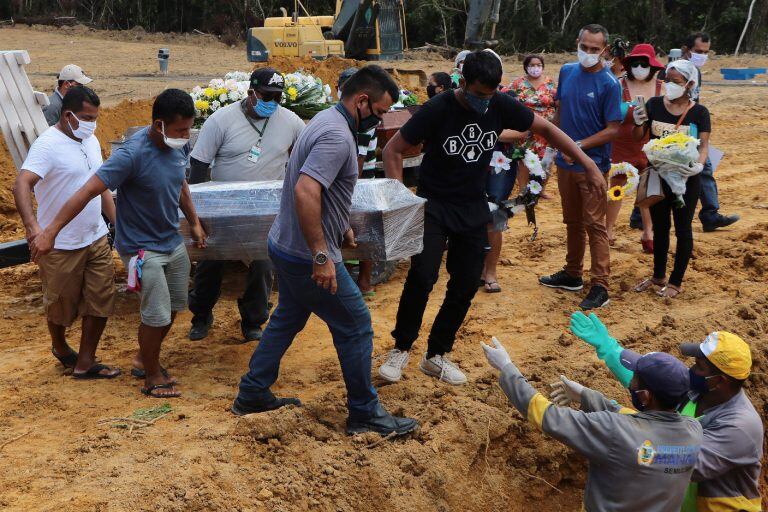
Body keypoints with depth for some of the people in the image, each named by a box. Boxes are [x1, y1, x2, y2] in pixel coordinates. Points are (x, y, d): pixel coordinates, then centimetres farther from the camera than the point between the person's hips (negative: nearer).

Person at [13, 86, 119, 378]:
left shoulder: (91, 141, 8)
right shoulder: (48, 145, -18)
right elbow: (21, 185, -31)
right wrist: (33, 226, -46)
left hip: (96, 239, 7)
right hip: (62, 245, -7)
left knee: (101, 300, 5)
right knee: (62, 305, 11)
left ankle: (84, 364, 16)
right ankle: (60, 348, 40)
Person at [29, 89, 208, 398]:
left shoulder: (179, 147, -4)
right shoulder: (132, 154, -27)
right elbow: (88, 191, -28)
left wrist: (194, 222, 19)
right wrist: (50, 232, -30)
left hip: (173, 242, 8)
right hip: (142, 247, -8)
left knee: (172, 308, 17)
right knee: (157, 315, -3)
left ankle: (143, 360, 39)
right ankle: (152, 376, 20)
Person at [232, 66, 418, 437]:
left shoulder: (326, 121, 10)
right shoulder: (337, 136, -23)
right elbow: (305, 191, -35)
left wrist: (340, 225, 26)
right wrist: (321, 256, -33)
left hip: (285, 245, 10)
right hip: (308, 256, -10)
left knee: (287, 319, 23)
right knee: (355, 327, 2)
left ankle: (252, 395, 32)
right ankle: (365, 413, 14)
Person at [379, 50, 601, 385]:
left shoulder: (500, 106, -7)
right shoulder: (437, 110, -18)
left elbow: (545, 128, 5)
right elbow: (393, 151, -12)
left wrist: (588, 163, 1)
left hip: (474, 209, 5)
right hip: (434, 205, -4)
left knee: (466, 285, 4)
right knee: (422, 276, -20)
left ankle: (436, 356, 19)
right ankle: (401, 349, 1)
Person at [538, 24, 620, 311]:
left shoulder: (609, 84, -13)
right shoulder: (567, 72, 4)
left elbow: (613, 129, -14)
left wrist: (579, 146, -19)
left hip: (592, 165, -6)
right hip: (565, 163, 6)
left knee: (594, 225, -4)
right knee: (572, 222, 17)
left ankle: (600, 287, 1)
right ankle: (572, 275, 30)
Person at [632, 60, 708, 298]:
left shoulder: (699, 112, -7)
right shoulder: (654, 104, -2)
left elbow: (704, 146, -9)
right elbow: (639, 138, 4)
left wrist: (699, 164, -28)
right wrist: (639, 122, -17)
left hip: (686, 180, -3)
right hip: (657, 176, 3)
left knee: (682, 229, 7)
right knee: (660, 228, 16)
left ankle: (676, 282, 19)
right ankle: (658, 276, 32)